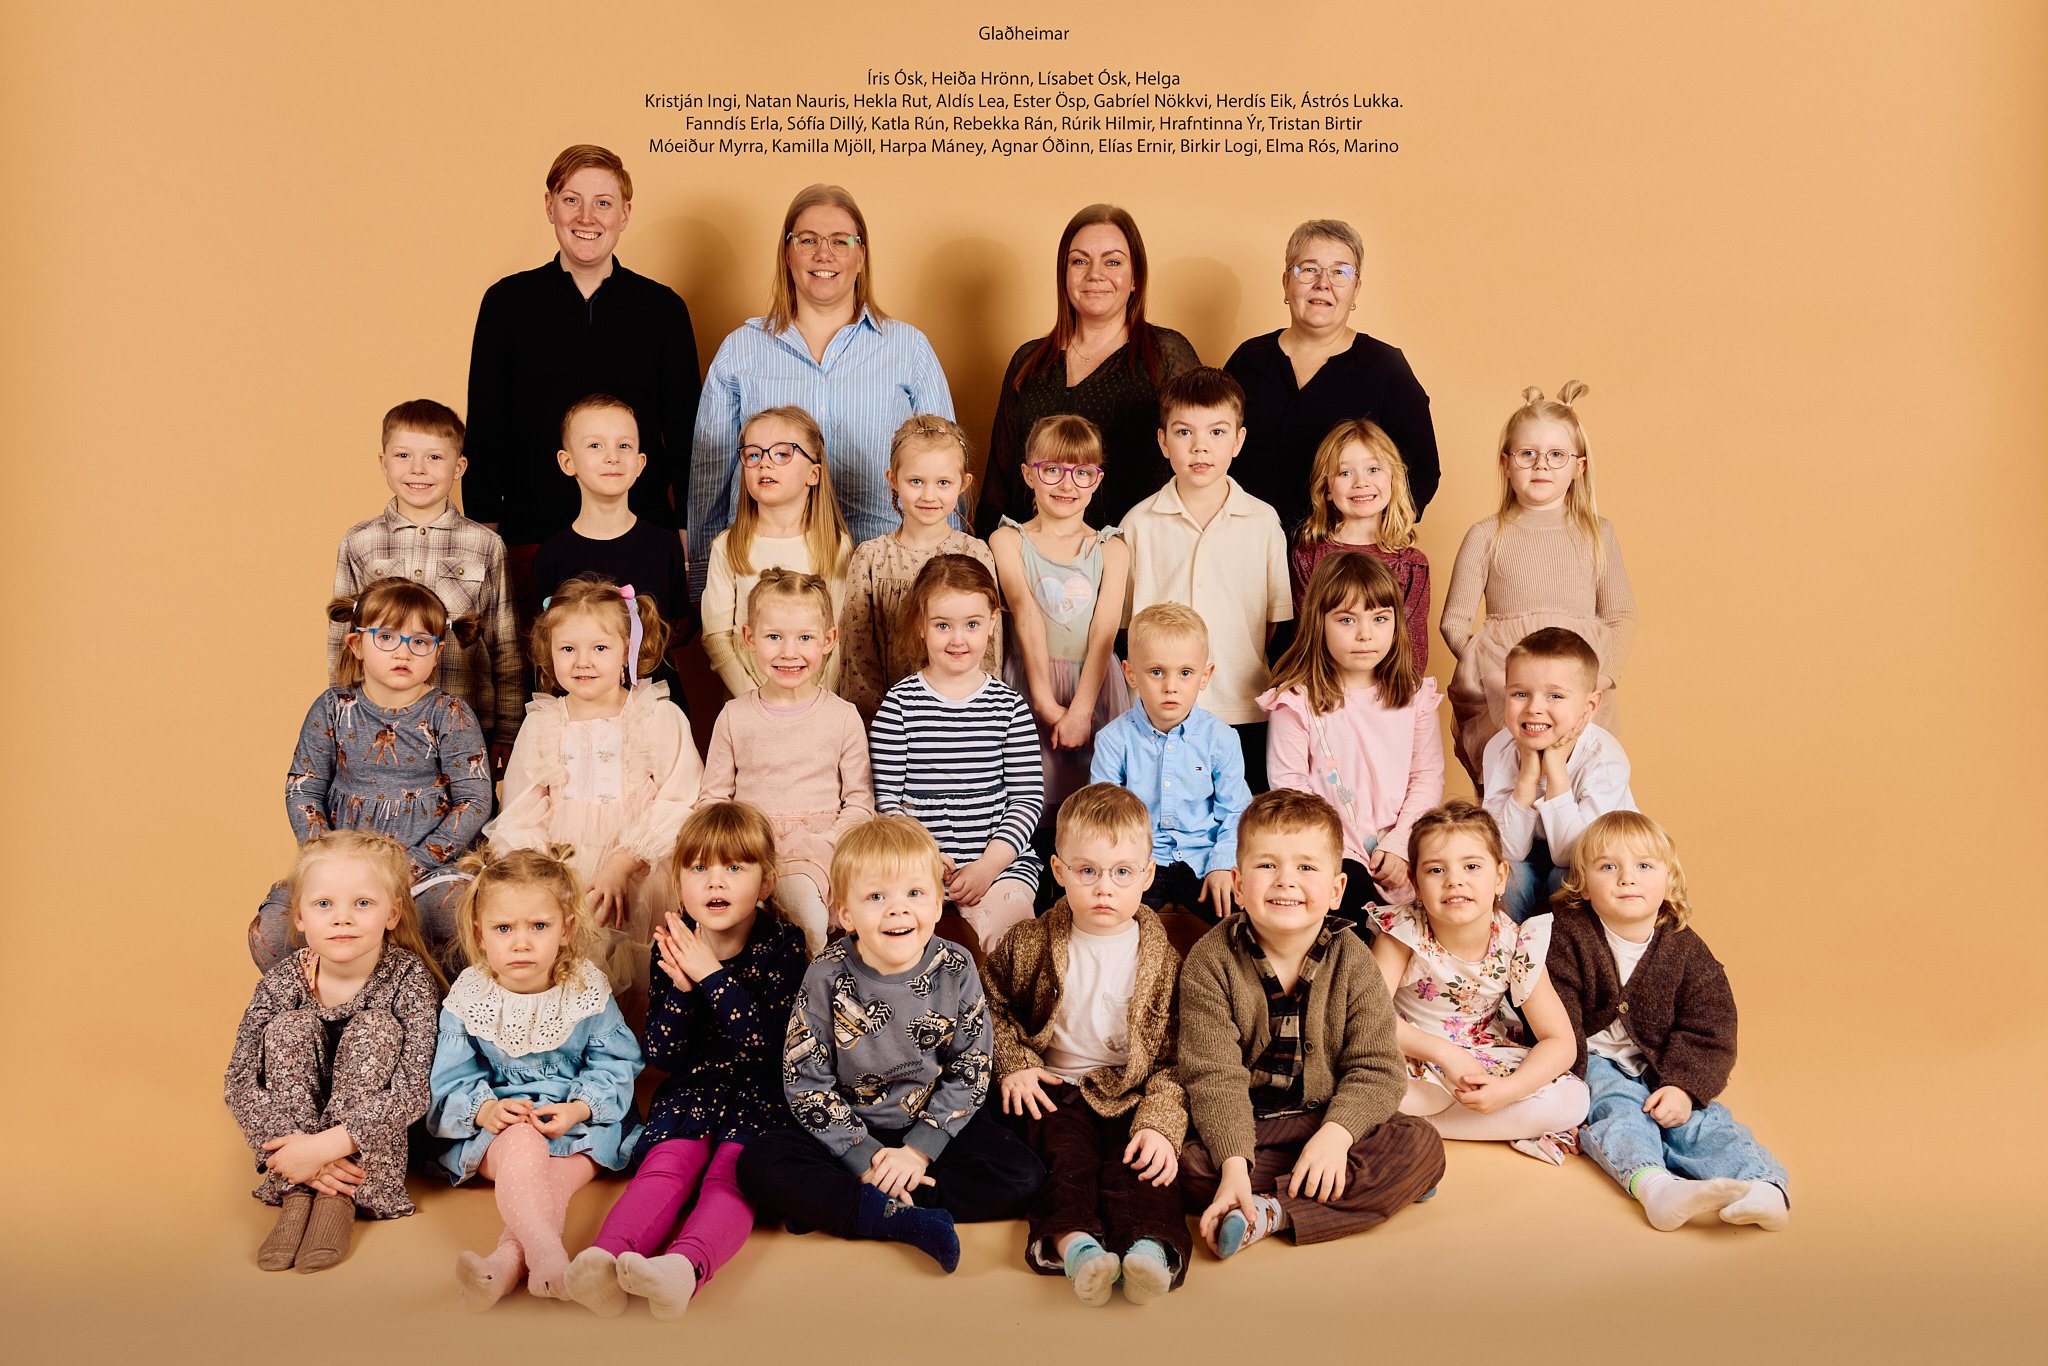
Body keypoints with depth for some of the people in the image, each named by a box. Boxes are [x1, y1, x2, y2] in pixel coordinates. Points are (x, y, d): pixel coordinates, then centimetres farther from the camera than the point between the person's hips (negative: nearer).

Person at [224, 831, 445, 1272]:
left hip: (373, 1132, -2)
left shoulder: (409, 979, -20)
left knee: (374, 1028, -26)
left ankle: (339, 1199, -27)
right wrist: (297, 1146, -32)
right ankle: (297, 1198, -24)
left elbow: (413, 1089, -28)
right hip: (298, 1121, 2)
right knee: (290, 1027, -22)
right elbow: (240, 1082, -16)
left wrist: (326, 1145, -37)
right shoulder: (283, 982, -13)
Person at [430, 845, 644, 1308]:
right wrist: (485, 1109, -21)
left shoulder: (588, 991, -1)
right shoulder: (467, 1000, 0)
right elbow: (451, 1081, -1)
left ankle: (506, 1261, -48)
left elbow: (616, 1066, -2)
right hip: (495, 1129, -1)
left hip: (579, 1127, 1)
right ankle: (548, 1256, -52)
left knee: (555, 1176, -30)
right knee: (522, 1143, -34)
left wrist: (578, 1108, -19)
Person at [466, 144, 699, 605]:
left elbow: (684, 433, 7)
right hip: (529, 538, 0)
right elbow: (485, 426, 7)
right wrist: (484, 530, 1)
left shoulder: (663, 308, 5)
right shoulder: (507, 302, 5)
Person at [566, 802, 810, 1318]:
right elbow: (662, 1055, 1)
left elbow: (764, 1045, -15)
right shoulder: (672, 945, 3)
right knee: (664, 1167, -24)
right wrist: (681, 986, -17)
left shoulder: (783, 943, -5)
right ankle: (606, 1258, -48)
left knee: (730, 1177, -29)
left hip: (761, 1094, -3)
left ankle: (685, 1265, -54)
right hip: (690, 1089, 3)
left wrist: (712, 976, -21)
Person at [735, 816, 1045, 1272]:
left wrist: (918, 1151, -15)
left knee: (1022, 1177, -23)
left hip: (932, 1127, 1)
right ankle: (901, 1219, -28)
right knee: (759, 1164, -24)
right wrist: (866, 1158, -18)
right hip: (850, 1131, -1)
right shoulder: (827, 978, -12)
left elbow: (969, 1072, -5)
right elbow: (805, 1082, -10)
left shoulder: (956, 970, -8)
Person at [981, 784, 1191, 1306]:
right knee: (1066, 1151, -27)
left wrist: (1162, 1124, -16)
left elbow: (1174, 1057, -2)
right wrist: (1012, 1063, 2)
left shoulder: (1162, 960, 0)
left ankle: (1149, 1244, -49)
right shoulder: (1030, 944, 4)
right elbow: (990, 1003, 17)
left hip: (1133, 1095, 0)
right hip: (1054, 1090, 1)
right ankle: (1073, 1240, -49)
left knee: (1138, 1160, -27)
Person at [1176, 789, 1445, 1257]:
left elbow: (1376, 1068, -7)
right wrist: (1235, 1164, -29)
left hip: (1328, 1121, 2)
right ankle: (1379, 1187, -23)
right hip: (1242, 1128, -1)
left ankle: (1271, 1213, -27)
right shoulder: (1210, 961, -9)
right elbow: (1213, 1075, -15)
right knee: (1189, 1164, -31)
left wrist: (1337, 1133, -26)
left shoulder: (1351, 960, -4)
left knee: (1421, 1146, -22)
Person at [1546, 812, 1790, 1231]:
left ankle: (1763, 1186, -42)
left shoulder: (1685, 948, 0)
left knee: (1702, 1120, -22)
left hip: (1661, 1070, 3)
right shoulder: (1568, 937, -6)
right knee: (1619, 1107, -30)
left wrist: (1684, 1087, -19)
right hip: (1595, 1063, -3)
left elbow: (1708, 1028, -4)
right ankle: (1654, 1186, -56)